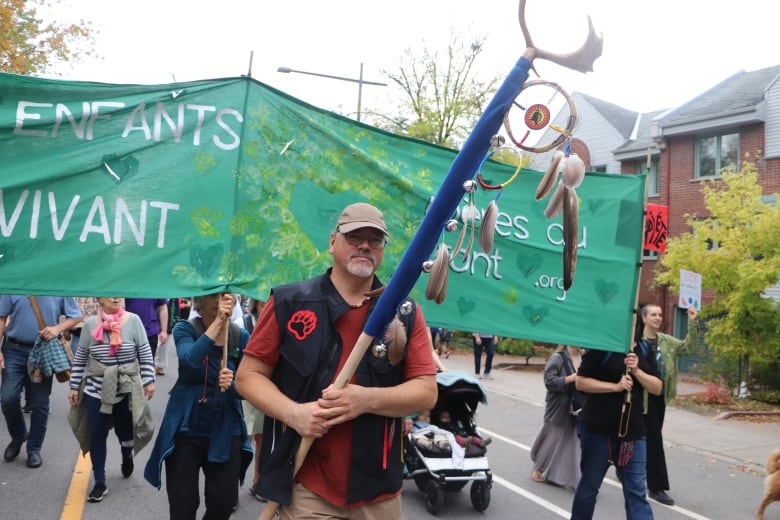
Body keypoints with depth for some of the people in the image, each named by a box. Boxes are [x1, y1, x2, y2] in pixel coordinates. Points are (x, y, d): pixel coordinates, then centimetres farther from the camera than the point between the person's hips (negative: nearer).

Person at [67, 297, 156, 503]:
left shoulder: (133, 320, -10)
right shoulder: (90, 324, -4)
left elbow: (145, 354, -5)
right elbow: (80, 359, 4)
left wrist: (149, 380, -8)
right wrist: (74, 386, 5)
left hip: (127, 391, -1)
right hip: (96, 390, 1)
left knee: (125, 431, 15)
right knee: (97, 435, 4)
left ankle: (127, 456, 49)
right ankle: (100, 483, 18)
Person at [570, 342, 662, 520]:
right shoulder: (602, 347, -8)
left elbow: (657, 388, 4)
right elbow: (580, 382, -12)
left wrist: (636, 371, -13)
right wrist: (615, 386, -21)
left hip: (633, 430, 4)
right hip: (597, 429, -4)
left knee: (636, 491, 1)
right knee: (589, 486, 10)